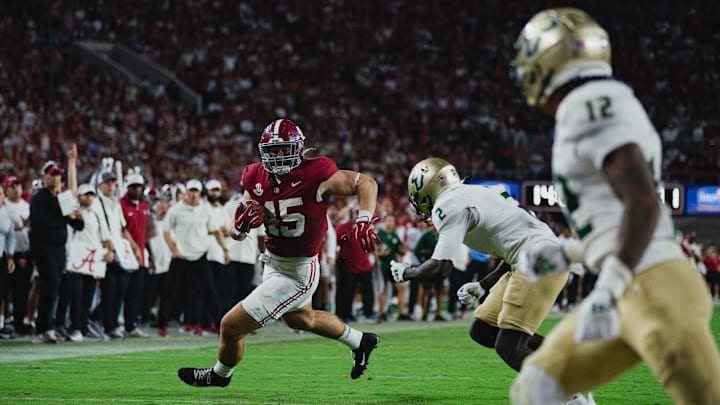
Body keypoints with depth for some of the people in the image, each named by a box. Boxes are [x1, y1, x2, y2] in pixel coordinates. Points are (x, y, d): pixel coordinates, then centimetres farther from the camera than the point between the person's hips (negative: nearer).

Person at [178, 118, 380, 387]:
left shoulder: (315, 175, -23)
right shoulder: (257, 178, -5)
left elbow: (366, 184, -13)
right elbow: (237, 233, 1)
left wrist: (363, 222, -27)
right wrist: (243, 220, -23)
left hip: (297, 273, -8)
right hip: (273, 262, 8)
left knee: (232, 326, -3)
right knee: (301, 318, 35)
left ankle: (219, 374, 30)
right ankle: (360, 342, 57)